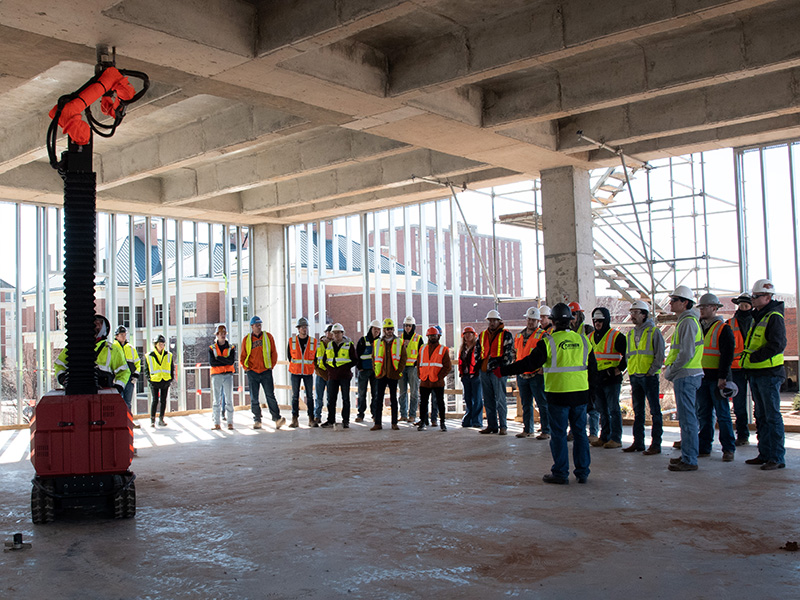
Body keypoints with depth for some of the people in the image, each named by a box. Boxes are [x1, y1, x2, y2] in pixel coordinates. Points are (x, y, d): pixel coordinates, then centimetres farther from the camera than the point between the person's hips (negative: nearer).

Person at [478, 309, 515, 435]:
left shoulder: (506, 335, 0)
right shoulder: (482, 335, 16)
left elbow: (510, 353, -5)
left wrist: (503, 366, -13)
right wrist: (478, 365, 13)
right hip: (484, 371, 6)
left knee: (500, 400, -4)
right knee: (488, 401, 9)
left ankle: (503, 426, 2)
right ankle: (492, 426, 16)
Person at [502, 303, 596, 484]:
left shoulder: (548, 341, -10)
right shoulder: (583, 340, 6)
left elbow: (530, 363, -14)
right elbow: (593, 368, 13)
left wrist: (503, 370, -8)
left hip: (558, 394, -4)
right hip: (581, 394, 5)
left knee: (558, 434, 4)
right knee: (580, 432, 12)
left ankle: (560, 473, 8)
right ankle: (582, 472, 16)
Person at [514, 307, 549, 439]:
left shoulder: (542, 335, -5)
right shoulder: (519, 335, 13)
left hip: (536, 375, -6)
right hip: (522, 375, 6)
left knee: (542, 404, -3)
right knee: (526, 404, 13)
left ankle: (546, 431, 2)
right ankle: (527, 429, 22)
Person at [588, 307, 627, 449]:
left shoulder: (616, 336, -6)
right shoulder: (591, 337, 14)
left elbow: (627, 355, -7)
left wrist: (617, 370, -13)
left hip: (612, 379, -6)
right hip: (597, 379, 7)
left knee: (613, 409, -4)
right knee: (602, 409, 11)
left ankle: (616, 439, 0)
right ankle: (605, 437, 18)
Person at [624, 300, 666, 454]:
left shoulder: (654, 331, -6)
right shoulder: (631, 333, 14)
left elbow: (660, 356, -9)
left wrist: (651, 372, -14)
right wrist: (631, 372, 10)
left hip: (649, 376, -7)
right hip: (634, 376, 7)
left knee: (655, 411, -2)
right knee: (638, 411, 11)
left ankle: (656, 444, 1)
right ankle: (638, 442, 18)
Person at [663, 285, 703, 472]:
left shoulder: (688, 321, -15)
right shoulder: (685, 320, 18)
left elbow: (686, 353, -22)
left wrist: (670, 372, -13)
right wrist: (670, 367, 14)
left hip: (686, 375, -11)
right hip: (685, 375, 11)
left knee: (687, 418, -7)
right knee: (686, 417, 15)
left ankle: (689, 460, -3)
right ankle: (687, 455, 23)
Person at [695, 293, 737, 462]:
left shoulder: (724, 329, -6)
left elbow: (727, 355, -11)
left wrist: (722, 377, -18)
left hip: (717, 378, -6)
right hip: (702, 377, 6)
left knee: (722, 414, -2)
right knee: (703, 414, 9)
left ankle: (728, 449, 5)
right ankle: (704, 448, 15)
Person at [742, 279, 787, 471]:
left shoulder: (774, 317, -12)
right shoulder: (758, 317, 18)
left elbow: (777, 345, -22)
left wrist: (754, 358, -19)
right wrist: (749, 361, 11)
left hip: (769, 374, -10)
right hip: (756, 374, 10)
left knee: (772, 416, -6)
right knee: (761, 416, 13)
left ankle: (777, 457, -1)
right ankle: (765, 454, 21)